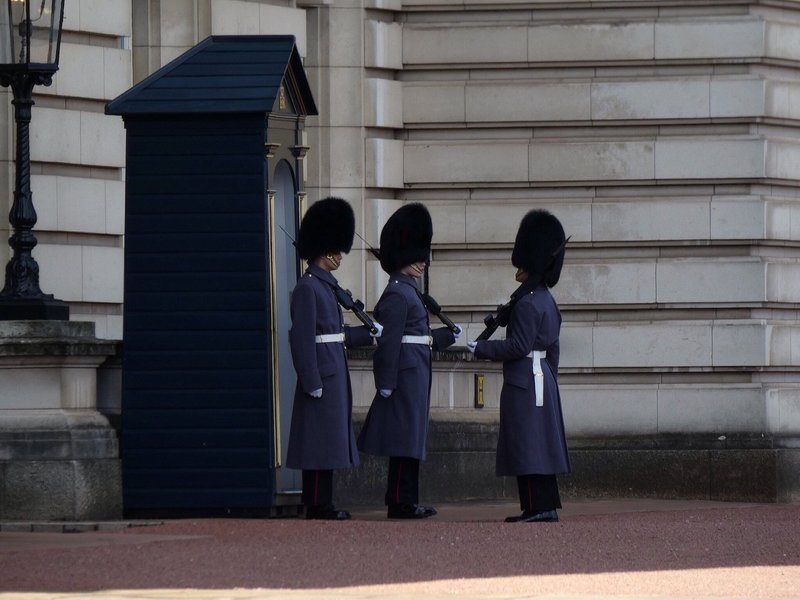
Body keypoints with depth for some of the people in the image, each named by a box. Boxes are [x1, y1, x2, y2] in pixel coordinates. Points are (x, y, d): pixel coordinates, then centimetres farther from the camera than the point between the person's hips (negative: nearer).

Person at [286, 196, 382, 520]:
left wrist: (370, 333, 19)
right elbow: (302, 338, -18)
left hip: (334, 371, 10)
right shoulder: (307, 287, -14)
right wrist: (312, 381, -21)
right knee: (319, 437, -7)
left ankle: (322, 503, 14)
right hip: (322, 372, -10)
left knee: (331, 440, 10)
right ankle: (317, 505, -5)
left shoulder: (326, 285, 16)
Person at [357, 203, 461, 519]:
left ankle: (405, 502, 14)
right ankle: (401, 503, -7)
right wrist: (386, 382, -22)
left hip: (414, 373, 11)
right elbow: (389, 340, -19)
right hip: (407, 372, -11)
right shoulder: (398, 294, -14)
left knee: (410, 438, 11)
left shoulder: (408, 291, 17)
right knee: (405, 437, -8)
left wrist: (448, 334, 30)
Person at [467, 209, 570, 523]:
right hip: (543, 379, 10)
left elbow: (518, 346, -20)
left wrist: (481, 348, -12)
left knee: (526, 444, -8)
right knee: (541, 446, 11)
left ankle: (536, 507, -9)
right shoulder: (547, 300, 14)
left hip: (524, 383, -10)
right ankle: (548, 506, 12)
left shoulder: (527, 303, -16)